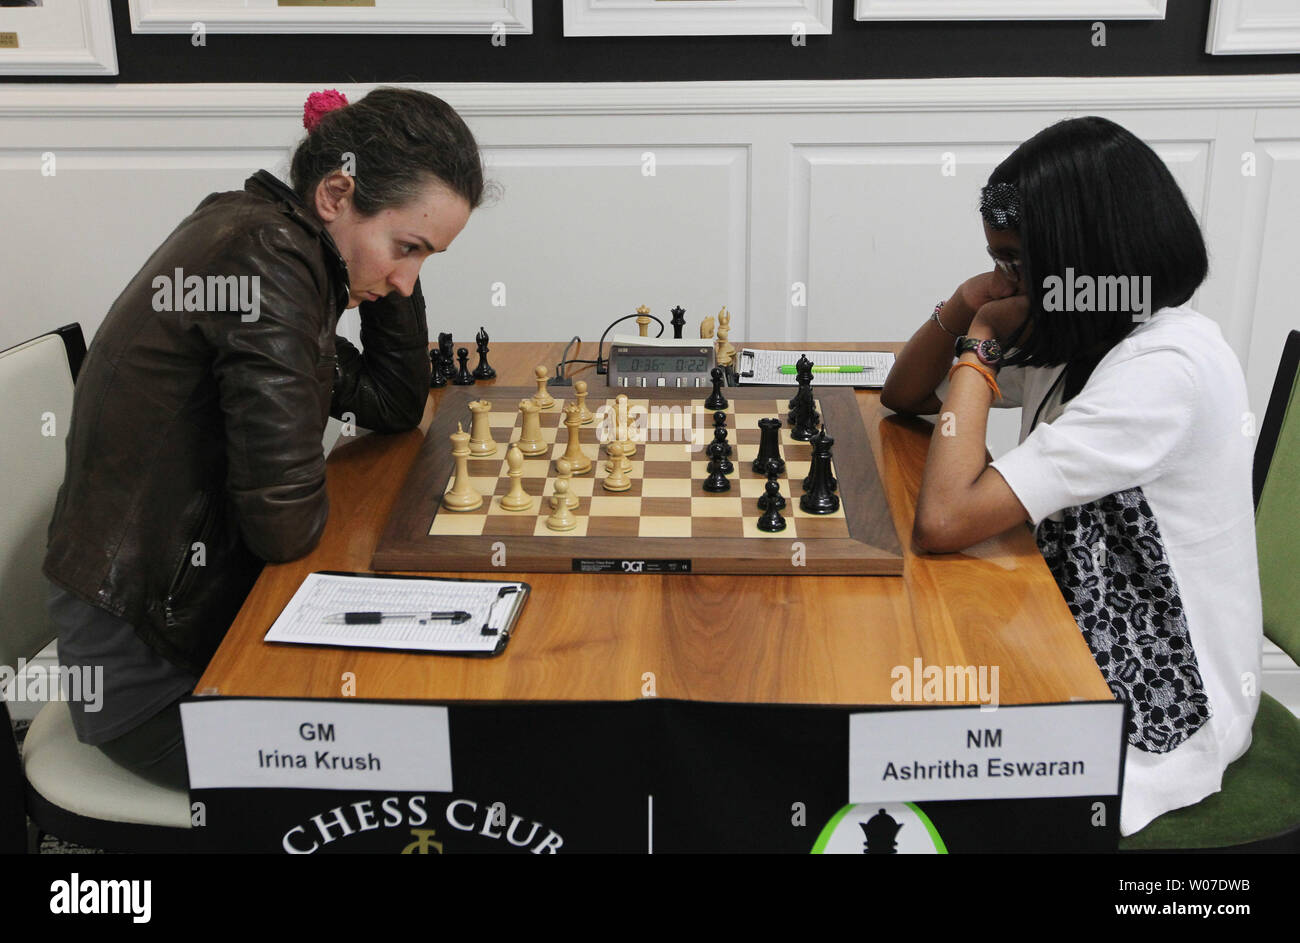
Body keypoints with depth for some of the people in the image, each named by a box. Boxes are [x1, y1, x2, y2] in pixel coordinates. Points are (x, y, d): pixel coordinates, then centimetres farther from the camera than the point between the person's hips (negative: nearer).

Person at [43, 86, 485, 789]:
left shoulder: (273, 243, 3)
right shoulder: (267, 257, -24)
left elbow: (395, 406, 10)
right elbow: (285, 523, -26)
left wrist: (390, 271, -2)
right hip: (151, 670, -9)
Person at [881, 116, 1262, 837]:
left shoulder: (1166, 366, -27)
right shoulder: (1075, 340, 2)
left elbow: (943, 520, -33)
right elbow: (903, 396, 12)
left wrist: (980, 341, -21)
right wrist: (963, 309, -7)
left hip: (1153, 705, -8)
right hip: (1085, 645, 8)